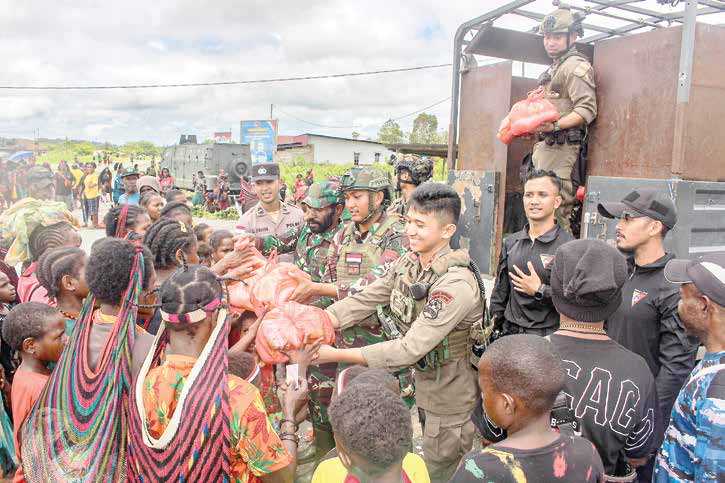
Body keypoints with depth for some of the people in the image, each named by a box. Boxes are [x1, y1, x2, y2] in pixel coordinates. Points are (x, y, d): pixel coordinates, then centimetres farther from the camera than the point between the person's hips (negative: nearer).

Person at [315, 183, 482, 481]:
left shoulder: (456, 284, -32)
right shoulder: (408, 263, -6)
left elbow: (410, 349, -33)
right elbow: (364, 300, -7)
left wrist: (335, 355, -33)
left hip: (451, 396, -7)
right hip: (425, 383, 7)